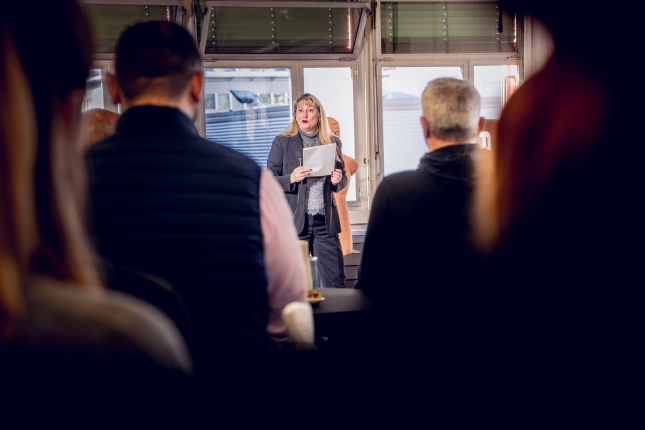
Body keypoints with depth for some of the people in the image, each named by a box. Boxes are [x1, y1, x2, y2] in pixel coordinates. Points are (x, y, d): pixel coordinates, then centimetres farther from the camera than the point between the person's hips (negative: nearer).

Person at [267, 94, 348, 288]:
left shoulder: (333, 142, 8)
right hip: (294, 221, -2)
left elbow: (342, 181, 16)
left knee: (336, 283, 2)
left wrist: (337, 180, -6)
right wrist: (291, 178, -19)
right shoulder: (282, 142, 1)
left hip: (325, 221, 2)